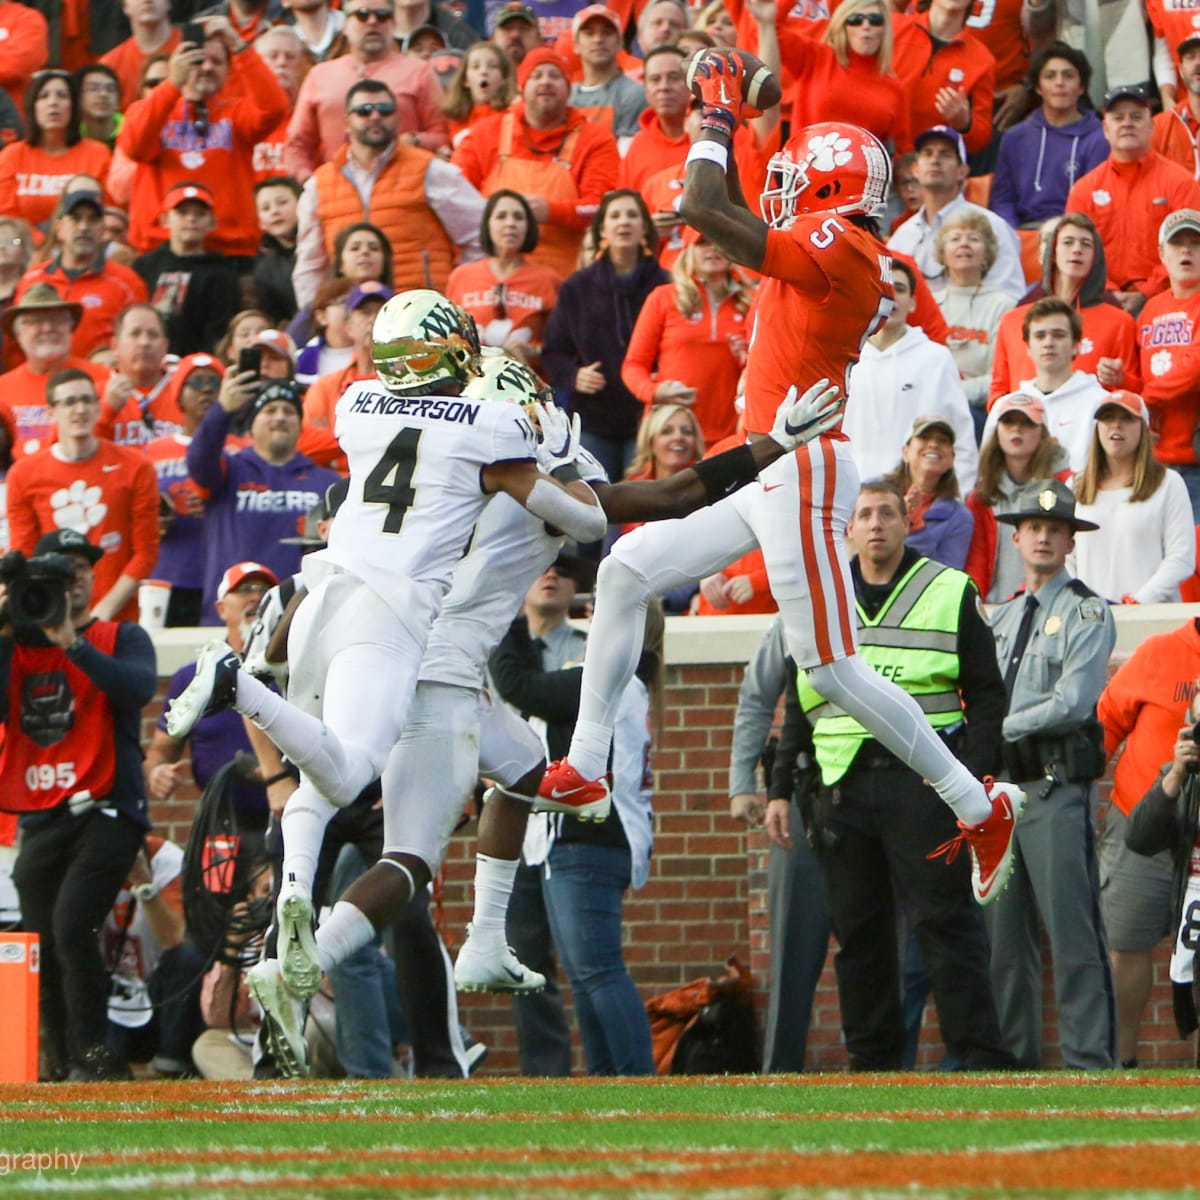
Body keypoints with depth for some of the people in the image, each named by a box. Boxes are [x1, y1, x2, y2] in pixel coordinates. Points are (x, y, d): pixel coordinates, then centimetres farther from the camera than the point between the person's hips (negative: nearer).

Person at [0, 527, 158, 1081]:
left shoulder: (122, 638, 7)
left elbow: (139, 687, -16)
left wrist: (71, 641, -20)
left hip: (107, 811, -4)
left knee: (71, 926, -21)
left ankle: (93, 1054, -15)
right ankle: (61, 1062, 15)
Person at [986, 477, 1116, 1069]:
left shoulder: (1086, 613, -1)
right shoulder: (1002, 618, 20)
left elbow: (1072, 703, -12)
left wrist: (999, 730, -7)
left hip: (1056, 784, -7)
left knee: (1071, 930, -10)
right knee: (1003, 933, 6)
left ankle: (1089, 1058, -11)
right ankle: (1013, 1056, 10)